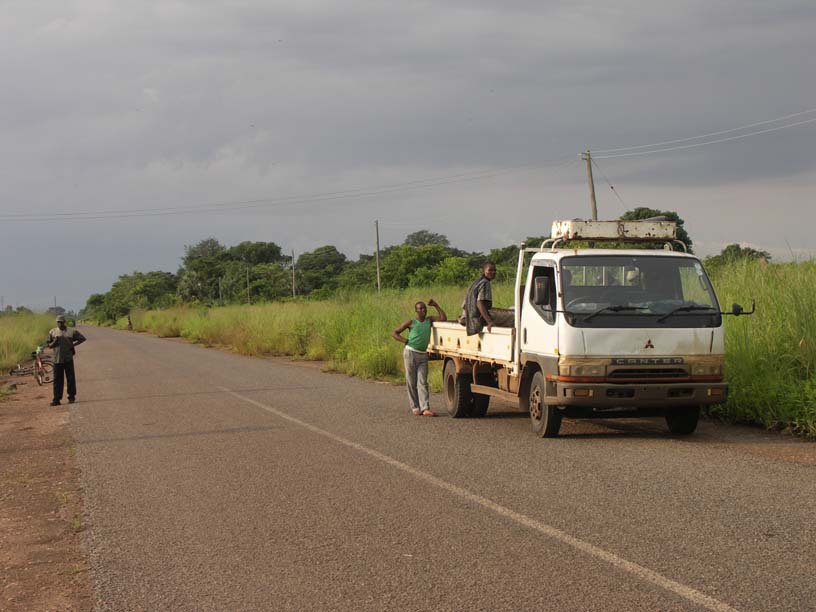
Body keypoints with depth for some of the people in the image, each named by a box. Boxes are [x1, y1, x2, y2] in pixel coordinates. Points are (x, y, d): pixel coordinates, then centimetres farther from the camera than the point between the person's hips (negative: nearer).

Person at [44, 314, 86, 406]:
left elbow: (82, 338, 11)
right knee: (57, 380, 0)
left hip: (68, 358, -1)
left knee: (71, 378, 4)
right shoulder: (52, 332, 8)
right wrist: (53, 343, -10)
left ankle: (71, 397, 15)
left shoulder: (71, 331, 4)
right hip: (57, 360, 1)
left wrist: (74, 344, -1)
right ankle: (57, 399, 2)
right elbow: (47, 344, 11)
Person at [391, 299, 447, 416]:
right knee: (411, 382, 0)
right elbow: (394, 333, 4)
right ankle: (415, 408, 4)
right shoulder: (411, 323, 1)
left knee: (423, 382, -5)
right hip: (410, 353, -3)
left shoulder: (429, 320, 11)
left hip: (423, 355, 3)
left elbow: (443, 318, 3)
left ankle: (425, 408, -13)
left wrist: (436, 306, 2)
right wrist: (406, 341, -6)